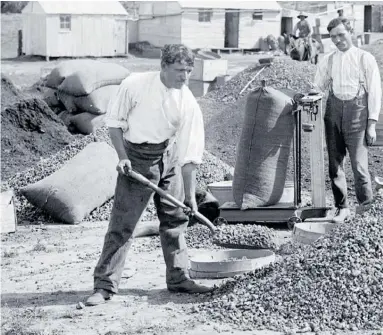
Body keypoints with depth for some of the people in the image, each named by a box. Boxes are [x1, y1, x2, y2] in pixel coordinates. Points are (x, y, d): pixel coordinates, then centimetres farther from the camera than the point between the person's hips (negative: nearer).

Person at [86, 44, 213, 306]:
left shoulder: (189, 104, -9)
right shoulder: (135, 85, -15)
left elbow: (189, 155, -9)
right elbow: (115, 121, -3)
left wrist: (190, 195, -9)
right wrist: (122, 156, -12)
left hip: (168, 158, 4)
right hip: (137, 158, -3)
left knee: (175, 218, 9)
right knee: (122, 223, -7)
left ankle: (178, 278, 23)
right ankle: (105, 285, -2)